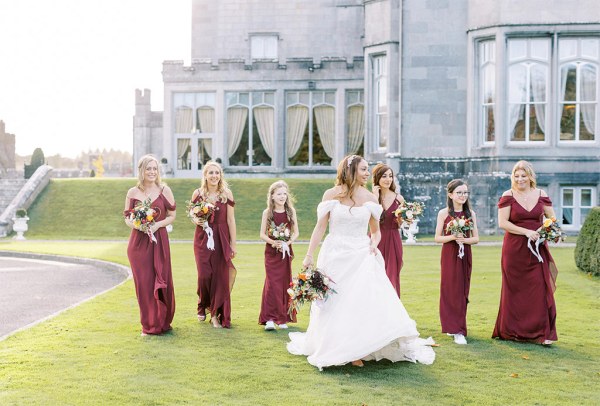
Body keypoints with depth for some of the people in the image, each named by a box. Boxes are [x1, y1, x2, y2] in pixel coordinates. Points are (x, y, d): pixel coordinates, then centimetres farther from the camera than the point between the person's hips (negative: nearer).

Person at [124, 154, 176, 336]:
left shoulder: (164, 190, -1)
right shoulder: (133, 192, 2)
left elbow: (172, 216, 4)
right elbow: (127, 217, 9)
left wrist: (157, 225, -14)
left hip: (159, 241, -1)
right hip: (138, 242, 1)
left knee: (161, 282, 2)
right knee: (143, 283, 2)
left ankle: (162, 322, 20)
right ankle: (148, 325, 14)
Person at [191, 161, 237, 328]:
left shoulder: (226, 193, -1)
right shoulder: (197, 193, 2)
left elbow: (231, 220, 1)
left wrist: (233, 244, 0)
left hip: (221, 238, 0)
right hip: (202, 237, 0)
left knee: (220, 275, -2)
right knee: (204, 275, -5)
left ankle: (215, 314, 7)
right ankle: (203, 306, 21)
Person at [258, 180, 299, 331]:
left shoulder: (291, 211, 4)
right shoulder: (267, 212, 0)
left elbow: (296, 232, 5)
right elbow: (262, 234, 0)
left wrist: (288, 242, -12)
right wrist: (273, 242, -17)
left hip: (286, 251, 2)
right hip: (271, 252, -2)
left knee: (284, 284, 5)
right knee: (272, 284, -9)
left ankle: (283, 318, 14)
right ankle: (270, 318, -9)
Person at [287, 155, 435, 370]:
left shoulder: (369, 198, 3)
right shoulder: (332, 194, -3)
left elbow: (375, 231, 13)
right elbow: (320, 227, -1)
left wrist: (374, 244, -8)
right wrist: (309, 255, -5)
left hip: (362, 256, 1)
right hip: (335, 256, -1)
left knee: (367, 302, -8)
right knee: (333, 306, 7)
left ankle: (357, 352, 1)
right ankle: (332, 350, 21)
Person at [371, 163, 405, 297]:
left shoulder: (398, 198, 4)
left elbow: (400, 224, 12)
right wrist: (375, 198, -16)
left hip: (393, 242, 2)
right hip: (376, 241, -2)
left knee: (392, 278, 5)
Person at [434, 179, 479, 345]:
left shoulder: (470, 213, 6)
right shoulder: (443, 213, -1)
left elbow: (476, 238, 6)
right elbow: (437, 238, -1)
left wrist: (464, 240, -13)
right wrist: (453, 237, -17)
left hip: (465, 255, 2)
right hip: (449, 255, -2)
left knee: (462, 291, 4)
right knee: (449, 290, -5)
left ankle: (458, 329, 13)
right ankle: (456, 329, 0)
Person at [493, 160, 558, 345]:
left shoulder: (541, 195, 6)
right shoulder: (508, 196, -2)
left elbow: (552, 219, 14)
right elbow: (502, 222, -9)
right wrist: (526, 232, -17)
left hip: (537, 249, 2)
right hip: (514, 249, -1)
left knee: (540, 288, -5)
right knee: (515, 290, 4)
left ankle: (542, 333, 0)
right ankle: (512, 331, 15)